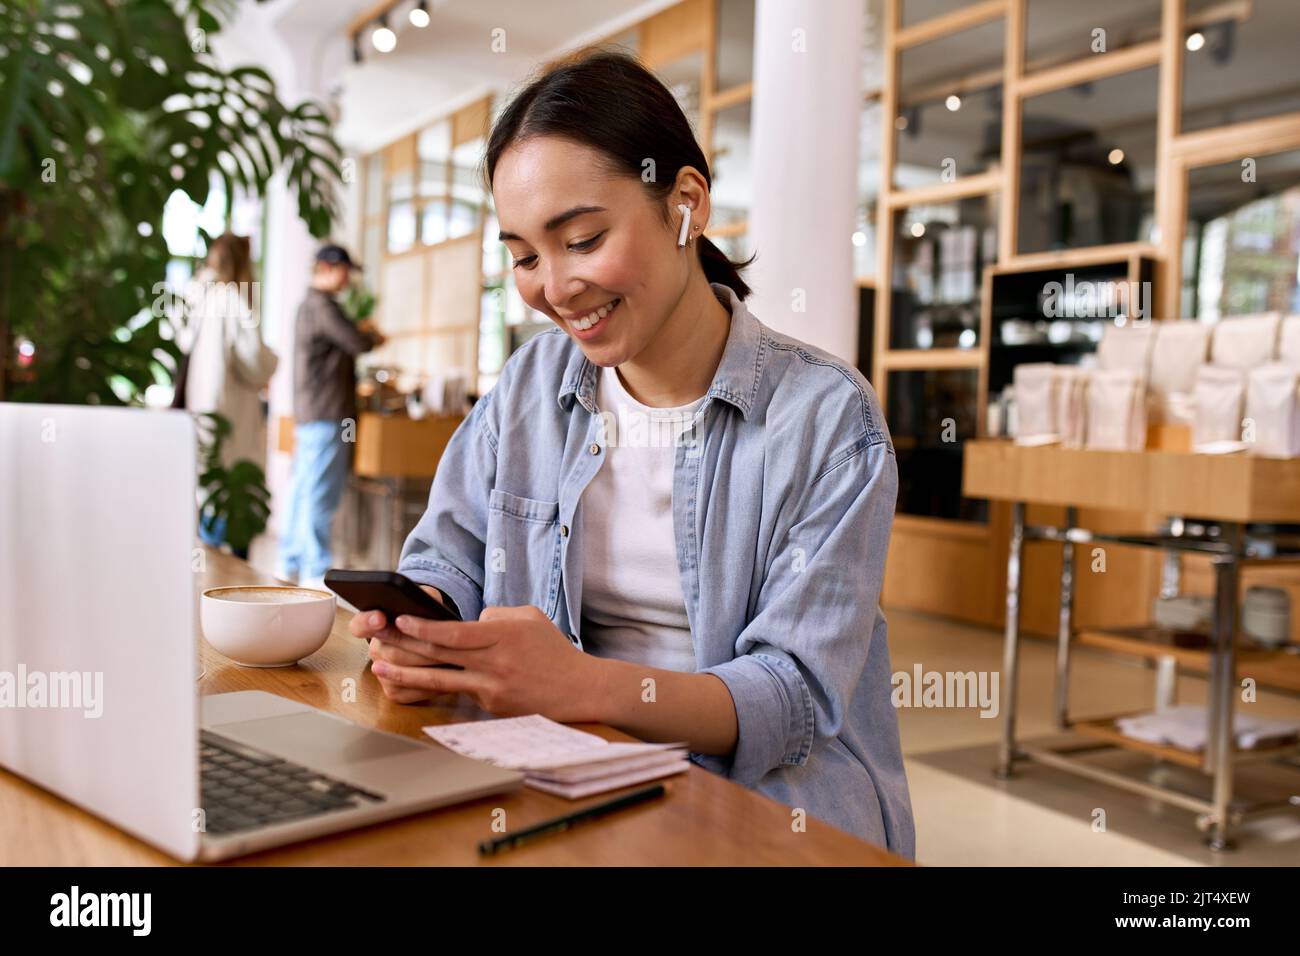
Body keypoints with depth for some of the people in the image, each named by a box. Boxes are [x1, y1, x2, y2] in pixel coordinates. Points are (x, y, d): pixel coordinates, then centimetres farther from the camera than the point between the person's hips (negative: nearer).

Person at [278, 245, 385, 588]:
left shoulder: (309, 304, 21)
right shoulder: (323, 305, -12)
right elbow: (358, 343, -15)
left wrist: (361, 331, 10)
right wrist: (374, 337, 6)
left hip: (309, 414, 10)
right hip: (327, 414, -10)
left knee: (302, 490, 13)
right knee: (320, 494, -9)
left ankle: (291, 562, 19)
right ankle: (316, 570, -7)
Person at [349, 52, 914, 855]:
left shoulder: (827, 417, -11)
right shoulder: (530, 385, 5)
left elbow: (798, 695, -17)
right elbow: (447, 561, 7)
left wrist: (589, 685, -34)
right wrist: (417, 627, -18)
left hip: (772, 801, -3)